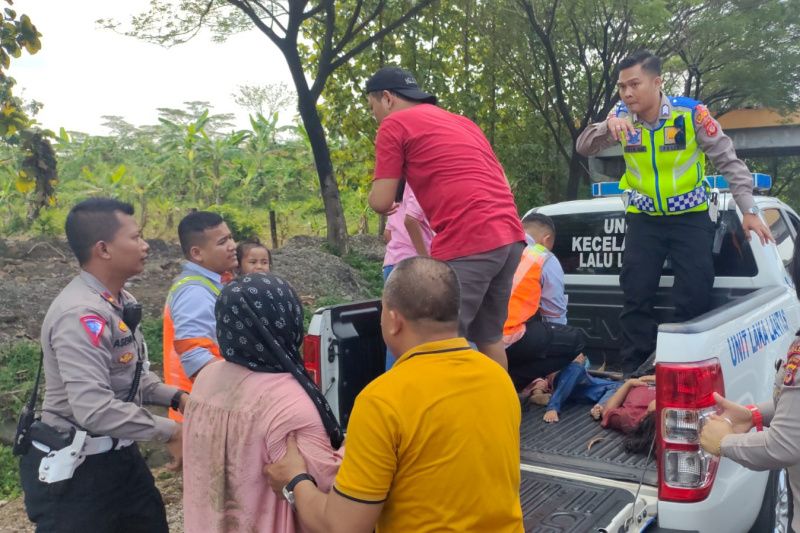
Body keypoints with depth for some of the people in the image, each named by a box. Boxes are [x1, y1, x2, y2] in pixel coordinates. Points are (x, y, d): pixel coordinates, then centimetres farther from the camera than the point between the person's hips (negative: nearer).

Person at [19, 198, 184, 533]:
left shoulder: (121, 302, 5)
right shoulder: (82, 314, -27)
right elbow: (95, 409, -33)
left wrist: (175, 398, -1)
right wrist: (169, 431, -23)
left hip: (119, 455, 9)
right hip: (76, 470, -9)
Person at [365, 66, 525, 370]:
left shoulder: (394, 125, 4)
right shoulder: (461, 121, 27)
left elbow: (382, 202, -1)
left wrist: (375, 194, 21)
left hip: (468, 243, -9)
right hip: (509, 236, 9)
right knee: (489, 337, 20)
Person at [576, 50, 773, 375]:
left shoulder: (690, 112, -16)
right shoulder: (622, 117, -8)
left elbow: (728, 161, -9)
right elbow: (583, 148, -14)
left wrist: (749, 210, -12)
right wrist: (606, 126, -33)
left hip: (691, 217, -2)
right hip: (643, 219, 2)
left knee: (694, 299, -3)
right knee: (636, 298, 2)